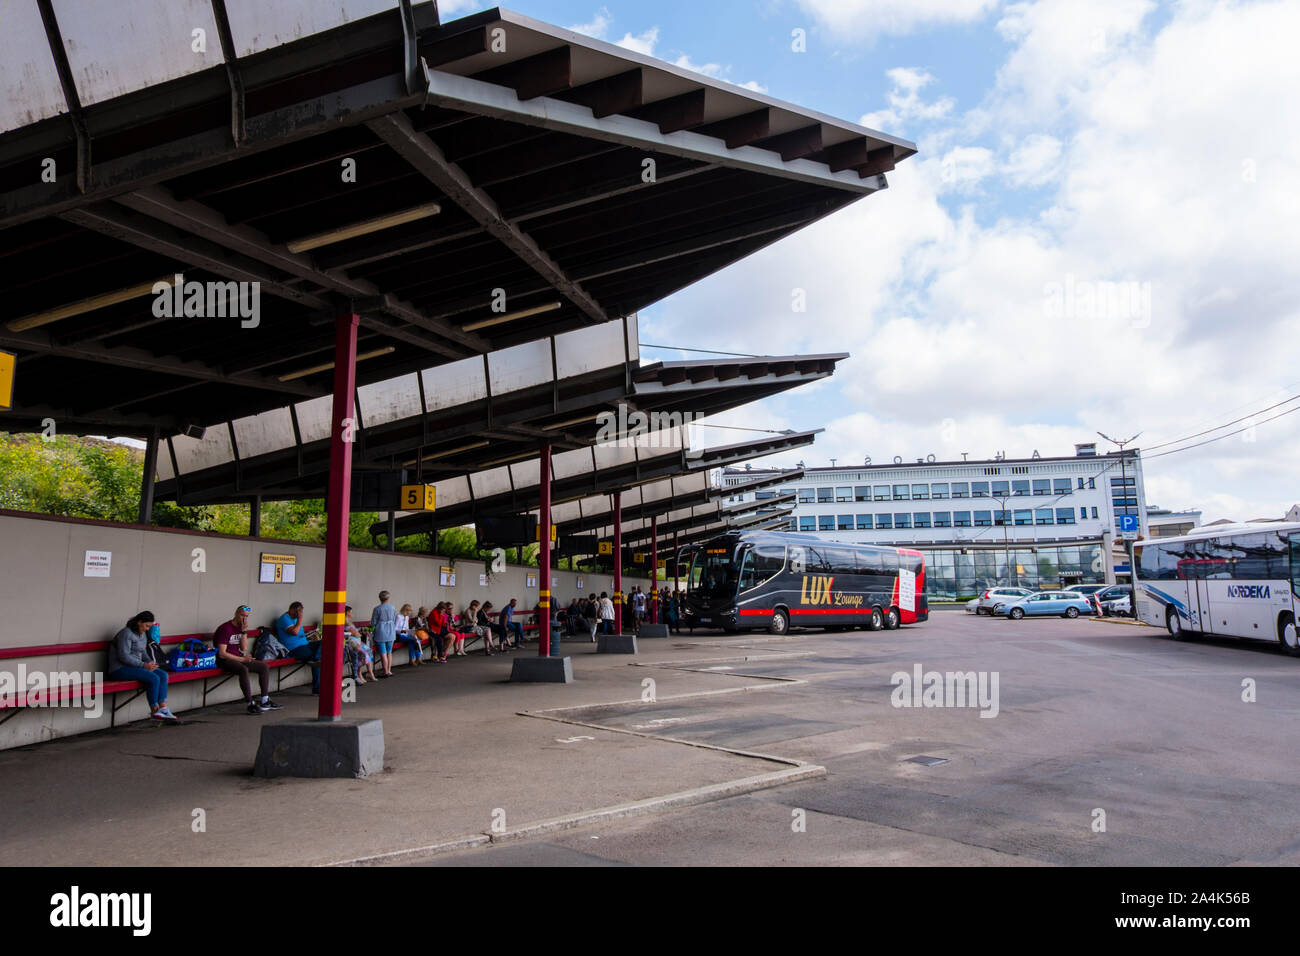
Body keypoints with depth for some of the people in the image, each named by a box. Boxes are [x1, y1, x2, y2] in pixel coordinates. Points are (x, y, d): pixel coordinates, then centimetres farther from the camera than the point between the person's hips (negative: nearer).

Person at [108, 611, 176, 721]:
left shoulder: (143, 634, 13)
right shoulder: (126, 633, -14)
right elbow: (123, 656, -21)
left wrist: (150, 663, 1)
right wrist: (144, 665, -21)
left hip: (135, 666, 9)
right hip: (120, 669, -9)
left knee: (163, 674, -12)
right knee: (154, 678, -25)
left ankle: (163, 708, -18)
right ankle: (154, 712, -13)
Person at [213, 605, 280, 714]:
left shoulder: (242, 627, 11)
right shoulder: (226, 628, -15)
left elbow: (244, 648, 2)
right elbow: (222, 654, -20)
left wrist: (244, 631, -8)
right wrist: (242, 659, -17)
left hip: (239, 658, 9)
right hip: (224, 660, -9)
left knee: (265, 667, -1)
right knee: (243, 669, -37)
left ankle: (264, 701, 0)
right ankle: (250, 704, -32)